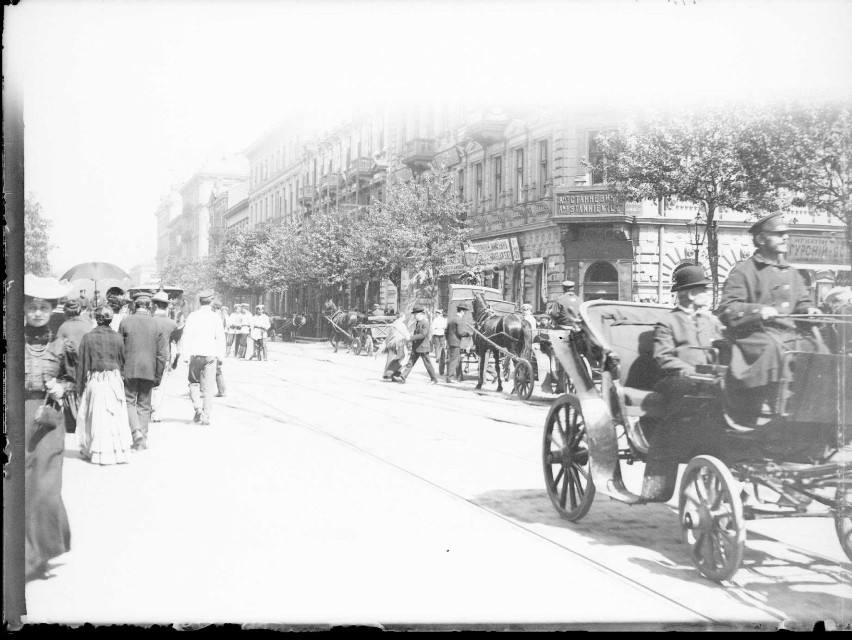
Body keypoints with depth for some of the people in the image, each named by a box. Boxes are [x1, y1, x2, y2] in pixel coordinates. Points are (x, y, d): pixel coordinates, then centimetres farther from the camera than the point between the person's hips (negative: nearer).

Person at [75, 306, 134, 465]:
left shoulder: (88, 338, -6)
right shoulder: (117, 338, -1)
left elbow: (82, 364, -2)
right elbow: (122, 362, 7)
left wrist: (80, 386, 5)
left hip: (94, 380, -1)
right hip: (114, 379, 1)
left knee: (96, 416, 6)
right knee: (116, 416, 6)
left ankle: (94, 451, 12)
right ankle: (118, 450, 8)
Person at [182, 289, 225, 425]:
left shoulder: (193, 316, 1)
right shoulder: (216, 317, 1)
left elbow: (186, 336, -3)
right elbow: (220, 338, -1)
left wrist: (185, 353, -1)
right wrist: (221, 355, 6)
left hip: (196, 354, 0)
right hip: (210, 355, 0)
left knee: (194, 381, 17)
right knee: (208, 387, 4)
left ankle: (197, 406, -4)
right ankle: (206, 417, 2)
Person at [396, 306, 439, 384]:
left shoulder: (425, 323, -17)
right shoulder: (418, 322, 12)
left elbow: (423, 335, -24)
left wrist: (412, 337, -23)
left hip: (423, 347, -9)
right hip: (416, 347, 9)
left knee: (428, 364, 2)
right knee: (410, 362, 4)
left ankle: (434, 379, 15)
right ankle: (402, 378, 2)